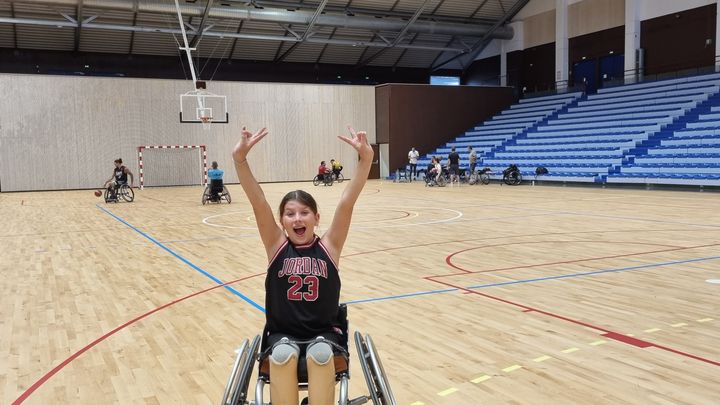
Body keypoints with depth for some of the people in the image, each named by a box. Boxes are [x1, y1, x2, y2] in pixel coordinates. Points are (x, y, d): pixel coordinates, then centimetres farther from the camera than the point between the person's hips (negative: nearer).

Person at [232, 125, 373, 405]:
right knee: (283, 354, -32)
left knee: (320, 354, -32)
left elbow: (346, 203, -16)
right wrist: (240, 159, -29)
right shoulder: (277, 246, -2)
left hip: (324, 332, 0)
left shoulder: (328, 246, -3)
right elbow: (258, 203, -16)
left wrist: (365, 158, -29)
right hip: (282, 333, 1)